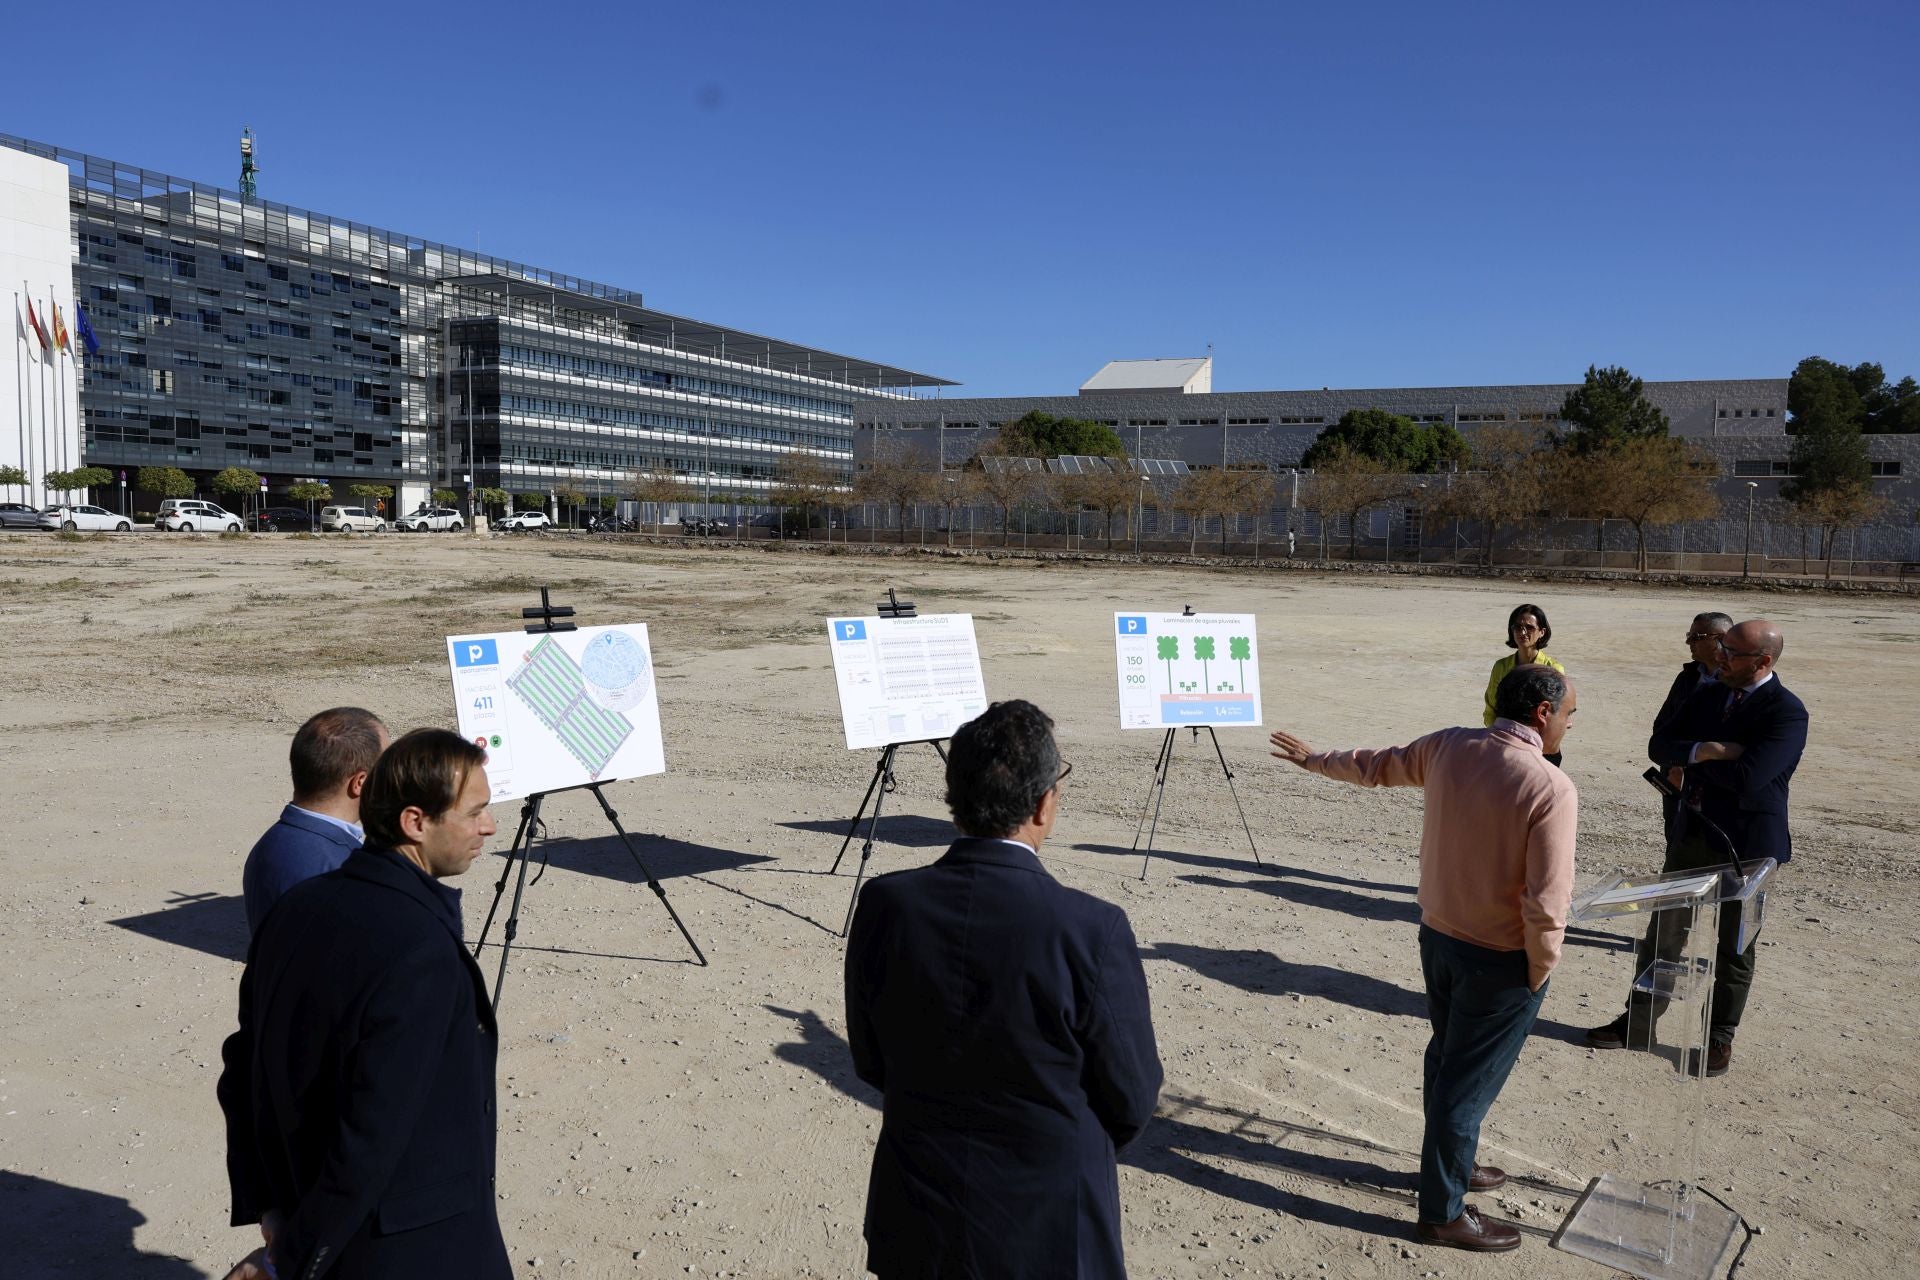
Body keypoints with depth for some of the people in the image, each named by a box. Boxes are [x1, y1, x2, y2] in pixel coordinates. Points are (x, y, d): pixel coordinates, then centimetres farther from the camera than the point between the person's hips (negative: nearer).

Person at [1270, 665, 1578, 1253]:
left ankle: (1450, 1163, 45)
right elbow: (1546, 905, -24)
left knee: (1447, 1060, 24)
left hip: (1437, 936, 7)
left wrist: (1313, 759, 30)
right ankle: (1442, 1211, 21)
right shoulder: (1552, 789, -24)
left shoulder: (1449, 747, -5)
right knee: (1469, 1082, 7)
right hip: (1501, 959, -7)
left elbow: (1376, 765, 12)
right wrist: (1540, 973, -8)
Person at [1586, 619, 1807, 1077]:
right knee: (1664, 932, 12)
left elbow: (1746, 777, -27)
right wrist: (1705, 751, -19)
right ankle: (1639, 1022, 25)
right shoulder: (1709, 695, 5)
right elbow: (1659, 746, 1)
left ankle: (1719, 1038, 26)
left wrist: (1692, 757, -12)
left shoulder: (1786, 712, -16)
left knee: (1734, 947, 10)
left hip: (1744, 842, -6)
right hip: (1692, 832, 6)